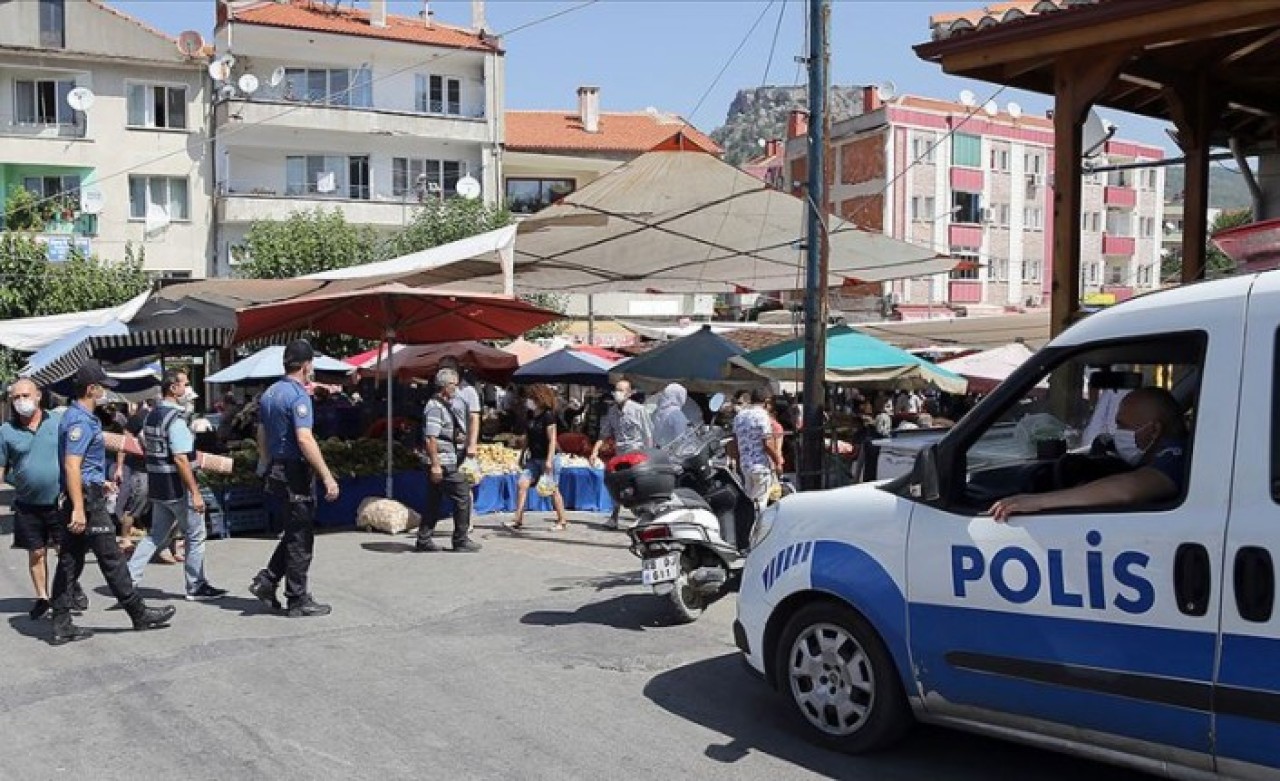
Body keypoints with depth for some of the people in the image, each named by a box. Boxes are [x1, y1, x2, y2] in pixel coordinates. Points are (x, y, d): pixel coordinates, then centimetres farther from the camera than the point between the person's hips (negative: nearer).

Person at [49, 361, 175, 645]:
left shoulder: (74, 416, 16)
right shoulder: (81, 421, -16)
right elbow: (71, 465, -24)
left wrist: (100, 483, 37)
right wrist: (78, 509, -27)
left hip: (76, 497, 10)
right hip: (86, 497, -10)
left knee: (70, 561, 9)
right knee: (111, 558, -1)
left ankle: (61, 625, 11)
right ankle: (140, 614, 8)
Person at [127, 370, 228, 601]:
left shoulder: (151, 416, 10)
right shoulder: (176, 419, -20)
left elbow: (144, 446, 19)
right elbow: (181, 459, -24)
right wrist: (195, 493, -22)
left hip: (157, 486, 9)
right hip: (177, 487, -8)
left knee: (156, 535, 16)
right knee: (195, 536, 5)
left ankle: (129, 578, 9)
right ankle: (196, 587, 15)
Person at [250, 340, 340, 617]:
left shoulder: (269, 394, 12)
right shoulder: (298, 396, -16)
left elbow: (262, 436, 18)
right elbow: (304, 440, -24)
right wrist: (327, 477, -24)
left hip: (276, 471, 9)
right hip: (296, 472, -9)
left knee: (295, 531, 20)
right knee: (301, 537, 0)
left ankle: (267, 581, 13)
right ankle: (298, 600, 7)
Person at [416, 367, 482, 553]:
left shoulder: (447, 405, 17)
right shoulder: (435, 407, -15)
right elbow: (431, 438, -21)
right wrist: (435, 464, -24)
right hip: (444, 463, -10)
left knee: (434, 502, 12)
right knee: (462, 498, -3)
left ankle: (423, 541, 16)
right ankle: (461, 541, 4)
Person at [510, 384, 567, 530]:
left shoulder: (548, 416, -15)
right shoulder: (531, 415, 7)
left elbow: (552, 440, -17)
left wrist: (549, 460, -21)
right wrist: (524, 453, 17)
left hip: (547, 458, -7)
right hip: (534, 458, 7)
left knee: (552, 490, 2)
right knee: (522, 484, -5)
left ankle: (562, 521, 15)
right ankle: (518, 520, -4)